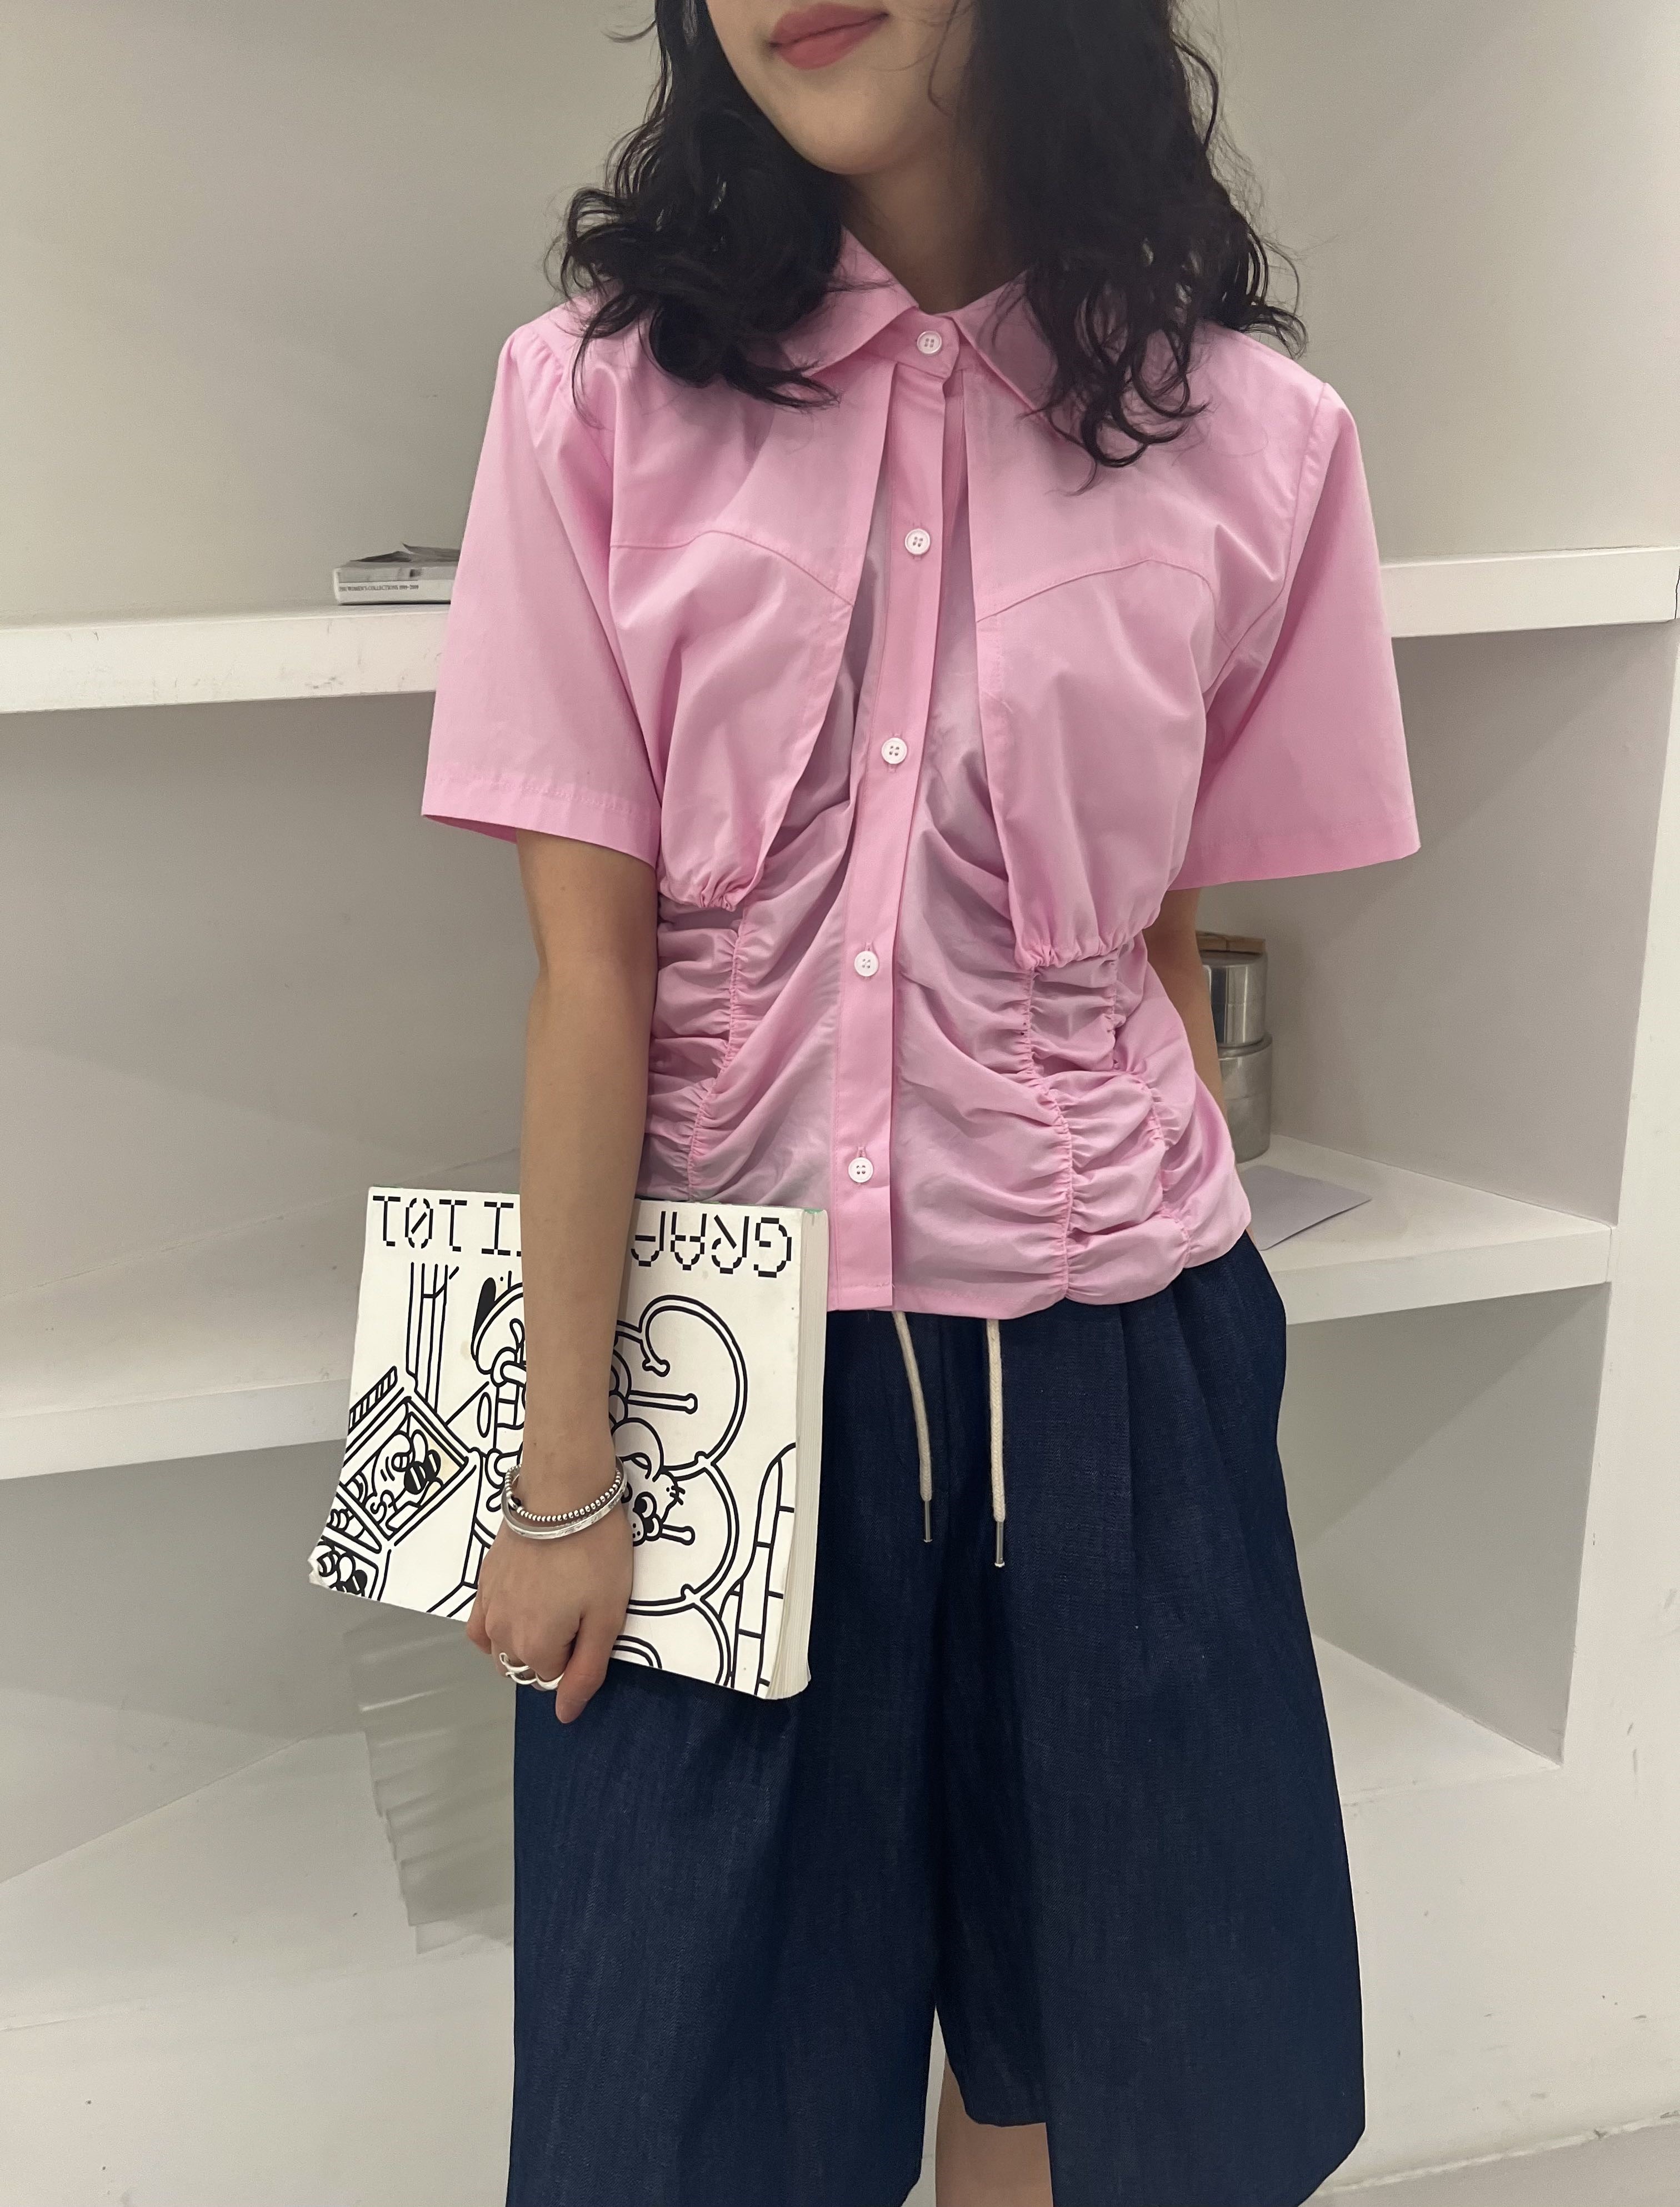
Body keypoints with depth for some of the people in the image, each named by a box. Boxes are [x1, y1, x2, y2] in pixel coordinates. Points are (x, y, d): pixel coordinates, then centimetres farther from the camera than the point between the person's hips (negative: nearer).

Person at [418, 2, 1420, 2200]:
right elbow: (591, 966, -8)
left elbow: (1171, 946, 3)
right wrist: (563, 1476, -5)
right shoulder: (599, 392, -4)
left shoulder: (1252, 437, -2)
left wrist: (1172, 1308, 7)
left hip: (1099, 1365, 1)